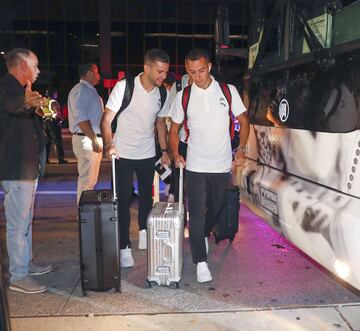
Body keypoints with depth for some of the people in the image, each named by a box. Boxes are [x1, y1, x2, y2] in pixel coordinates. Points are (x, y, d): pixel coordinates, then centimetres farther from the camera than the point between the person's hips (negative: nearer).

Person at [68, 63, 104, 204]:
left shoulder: (89, 90, 20)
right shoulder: (81, 90, -12)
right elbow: (81, 118, -22)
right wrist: (94, 139, -24)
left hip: (94, 140, 10)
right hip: (86, 140, -10)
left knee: (92, 179, 15)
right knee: (86, 180, -7)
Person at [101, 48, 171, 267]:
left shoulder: (162, 94, -1)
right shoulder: (124, 87, -15)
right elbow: (107, 119, -14)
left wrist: (165, 150, 9)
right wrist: (109, 144, -30)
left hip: (147, 153, 4)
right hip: (123, 153, -4)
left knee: (146, 196, 14)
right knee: (124, 200, -1)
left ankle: (144, 233, 37)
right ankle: (125, 247, 10)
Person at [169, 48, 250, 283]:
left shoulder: (228, 91, -1)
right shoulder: (183, 97, 0)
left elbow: (243, 121, 6)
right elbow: (174, 129, 9)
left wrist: (242, 148, -6)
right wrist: (175, 154, -5)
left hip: (222, 164, 1)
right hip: (196, 166, -1)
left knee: (217, 208, 16)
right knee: (197, 214, -3)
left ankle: (203, 235, 45)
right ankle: (201, 263, 5)